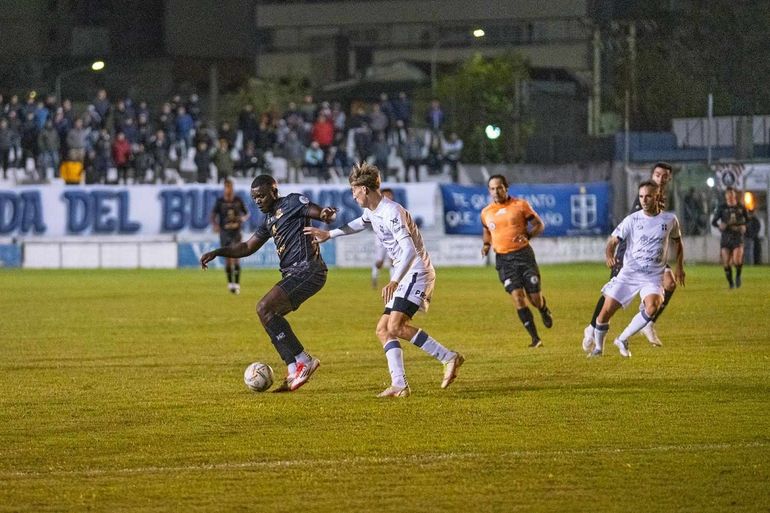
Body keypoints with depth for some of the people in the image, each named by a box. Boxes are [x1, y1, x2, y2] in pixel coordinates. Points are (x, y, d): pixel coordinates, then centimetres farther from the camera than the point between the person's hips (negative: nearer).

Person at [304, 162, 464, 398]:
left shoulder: (391, 212, -19)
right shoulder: (372, 212, 13)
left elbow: (409, 250, -28)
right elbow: (359, 224, 38)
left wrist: (394, 281, -36)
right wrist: (328, 234, 43)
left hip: (417, 272, -10)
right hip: (406, 277, 10)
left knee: (396, 326, -24)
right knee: (383, 329, 3)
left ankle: (449, 358, -18)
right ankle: (399, 385, -5)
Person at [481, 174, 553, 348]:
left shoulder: (520, 205, -1)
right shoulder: (486, 213, 8)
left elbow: (539, 225, 4)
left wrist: (527, 235, -15)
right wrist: (486, 245, 5)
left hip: (523, 254, -2)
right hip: (503, 259, 2)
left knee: (535, 298, -2)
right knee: (518, 297, -12)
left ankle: (544, 310, 38)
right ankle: (535, 338, -7)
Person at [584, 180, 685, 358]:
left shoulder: (670, 220, 2)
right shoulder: (632, 220, -3)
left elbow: (678, 241, 20)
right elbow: (613, 240, -3)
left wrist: (679, 267, 15)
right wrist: (609, 254, -25)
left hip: (654, 276, 0)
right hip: (628, 273, 0)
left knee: (652, 307, -28)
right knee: (606, 311, -5)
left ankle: (622, 340, -8)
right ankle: (598, 347, 21)